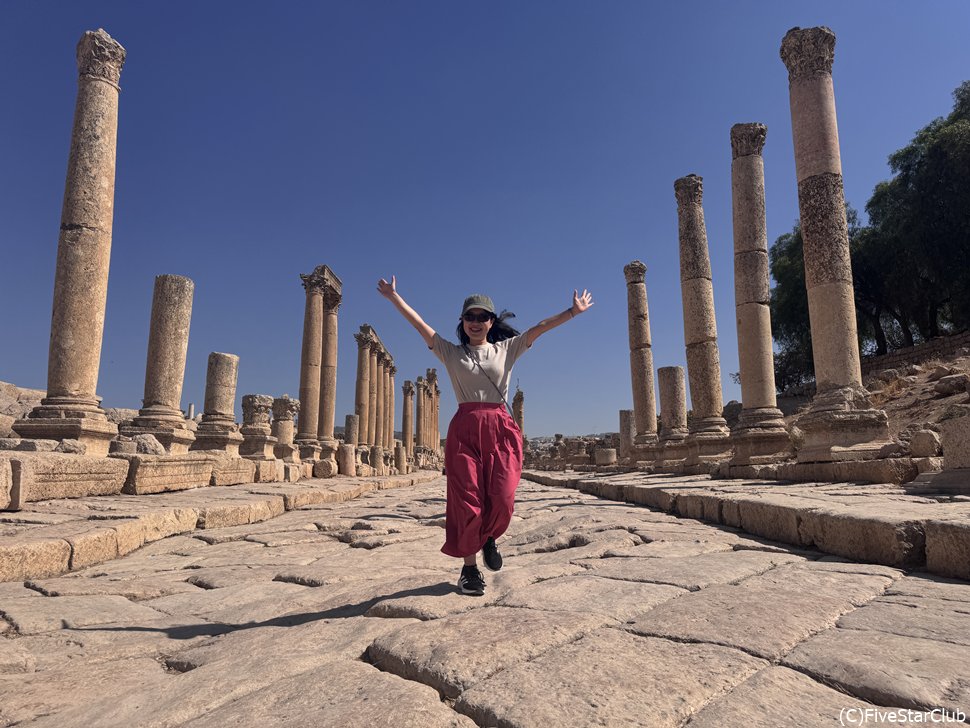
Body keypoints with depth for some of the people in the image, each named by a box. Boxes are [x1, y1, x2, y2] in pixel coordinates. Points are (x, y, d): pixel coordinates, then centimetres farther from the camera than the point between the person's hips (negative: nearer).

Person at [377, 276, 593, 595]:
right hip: (464, 430, 0)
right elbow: (419, 324, 8)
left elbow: (539, 328, 7)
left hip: (500, 429, 1)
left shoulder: (506, 349, 13)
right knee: (466, 500, -3)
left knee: (502, 500, -10)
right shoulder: (452, 353, 12)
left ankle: (489, 538, 24)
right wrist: (394, 296, 5)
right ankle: (470, 567, 13)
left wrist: (573, 310, 3)